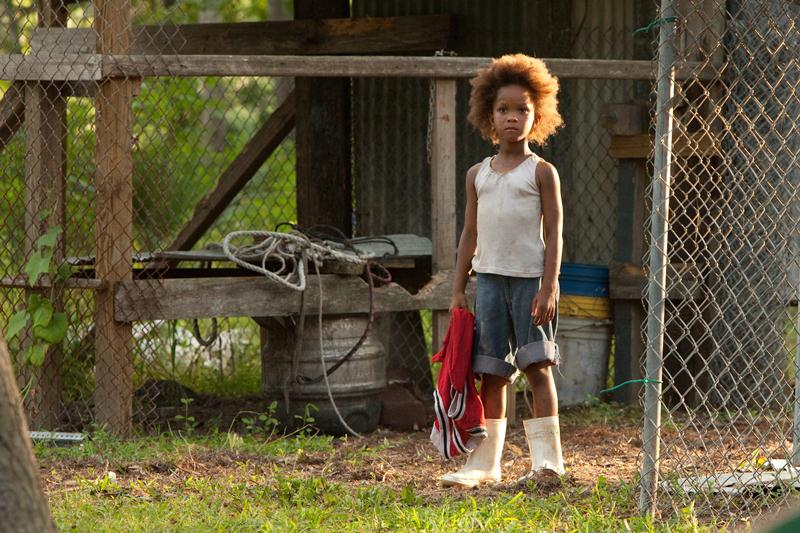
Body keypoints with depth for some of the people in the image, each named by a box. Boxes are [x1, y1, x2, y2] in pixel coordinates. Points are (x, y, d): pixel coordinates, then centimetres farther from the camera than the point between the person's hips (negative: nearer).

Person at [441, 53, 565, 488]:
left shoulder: (541, 172, -1)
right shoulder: (478, 175, 12)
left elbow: (553, 232, -5)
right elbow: (470, 232, 15)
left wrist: (549, 286, -13)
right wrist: (458, 289, 10)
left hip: (530, 277, -4)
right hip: (489, 277, 4)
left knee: (536, 366, -5)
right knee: (490, 372, 6)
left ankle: (547, 457, -2)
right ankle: (484, 462, 9)